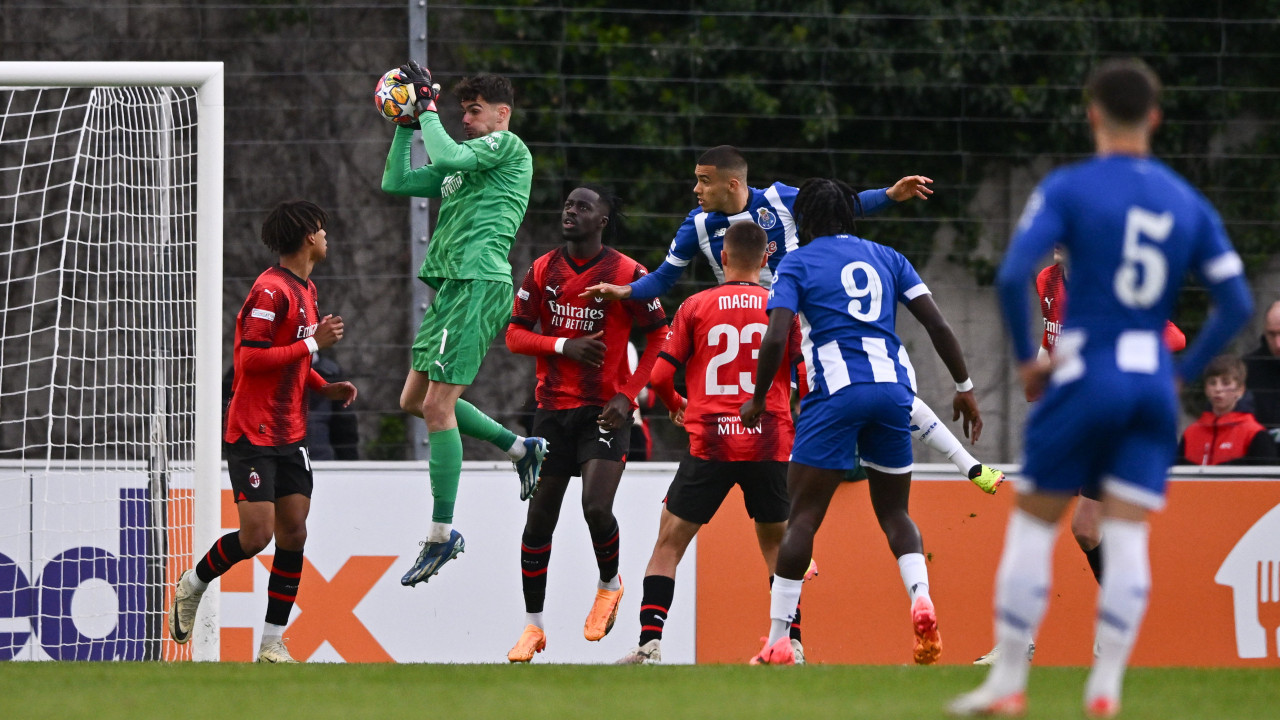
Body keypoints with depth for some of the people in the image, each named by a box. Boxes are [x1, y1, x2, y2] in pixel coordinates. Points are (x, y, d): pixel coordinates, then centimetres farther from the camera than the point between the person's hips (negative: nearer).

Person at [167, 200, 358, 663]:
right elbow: (251, 358, -22)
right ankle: (193, 584, 14)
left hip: (291, 435, 9)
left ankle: (273, 643, 3)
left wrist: (326, 387, 11)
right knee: (256, 534, -13)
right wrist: (313, 344, -19)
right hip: (253, 434, -9)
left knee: (293, 533, 0)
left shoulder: (306, 290, 16)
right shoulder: (271, 290, -15)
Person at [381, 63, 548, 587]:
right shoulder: (462, 165, 23)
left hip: (478, 283, -10)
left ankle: (442, 533, -10)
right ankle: (521, 448, 21)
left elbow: (447, 155, -18)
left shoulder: (507, 146, -2)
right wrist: (406, 124, 17)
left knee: (437, 404, -13)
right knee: (415, 400, 13)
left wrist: (427, 108, -4)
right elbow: (394, 183, 24)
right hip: (451, 287, 10)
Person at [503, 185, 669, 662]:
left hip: (605, 409, -4)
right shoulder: (543, 271, 5)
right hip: (553, 408, 4)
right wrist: (564, 345, -13)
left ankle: (609, 585, 12)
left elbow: (658, 339, -1)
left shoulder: (628, 274, -6)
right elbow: (515, 335, 5)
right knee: (539, 519, 3)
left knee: (596, 507, -19)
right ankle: (533, 626, 14)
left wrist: (628, 396, -11)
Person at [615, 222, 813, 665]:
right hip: (769, 443, 1)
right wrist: (794, 414, 26)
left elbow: (659, 376, 1)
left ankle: (649, 641, -7)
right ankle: (792, 642, 11)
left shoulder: (695, 307, 3)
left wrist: (675, 405, 23)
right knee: (777, 546, 19)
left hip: (710, 443, -1)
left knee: (668, 543, 6)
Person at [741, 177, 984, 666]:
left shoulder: (797, 263, 9)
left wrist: (757, 399, 9)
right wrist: (964, 388, 17)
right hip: (893, 385, 4)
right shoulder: (886, 258, 20)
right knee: (894, 511, 16)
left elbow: (775, 339, -4)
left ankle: (778, 643, -3)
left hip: (836, 391, -4)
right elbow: (937, 324, 11)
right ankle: (921, 599, -13)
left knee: (803, 515, 1)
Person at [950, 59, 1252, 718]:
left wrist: (1026, 358, -3)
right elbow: (1236, 304, 7)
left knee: (1032, 524, 6)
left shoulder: (1068, 188, -3)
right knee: (1126, 535, 3)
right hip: (1153, 385, 3)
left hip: (1085, 378, -3)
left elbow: (1014, 273, -14)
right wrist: (1185, 368, 15)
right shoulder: (1187, 202, 9)